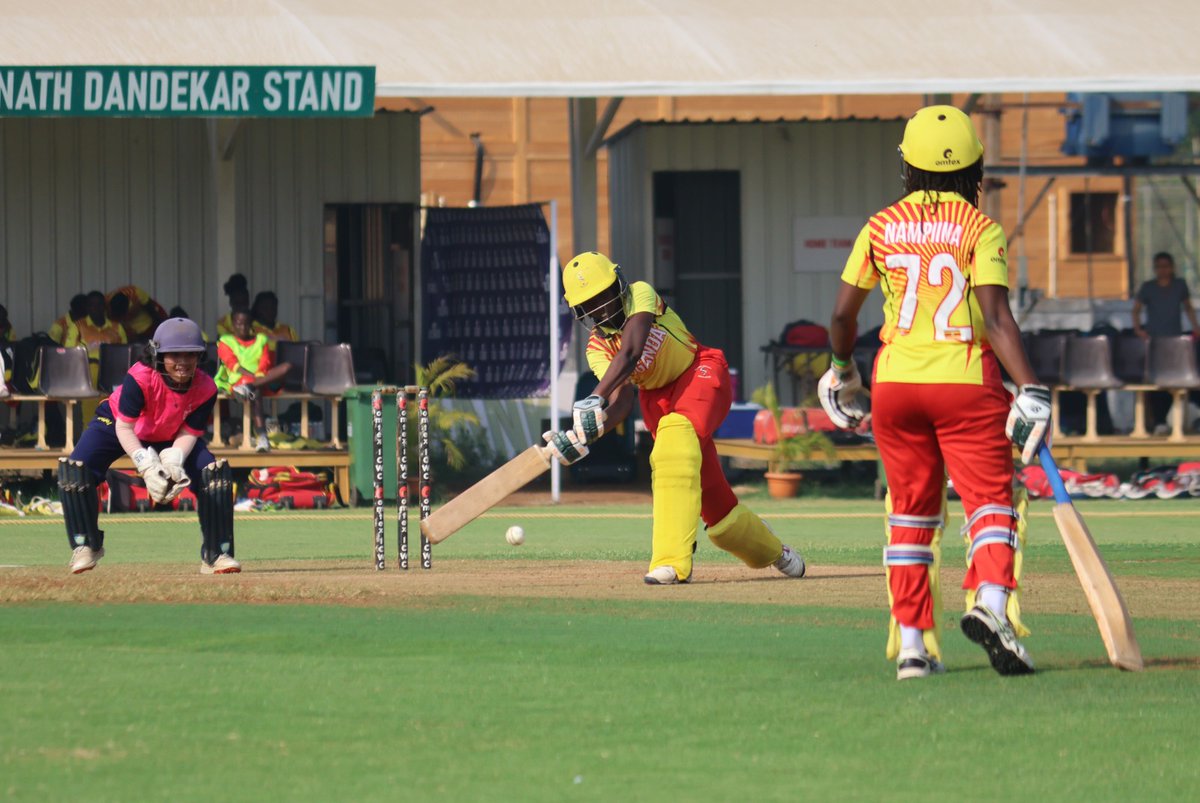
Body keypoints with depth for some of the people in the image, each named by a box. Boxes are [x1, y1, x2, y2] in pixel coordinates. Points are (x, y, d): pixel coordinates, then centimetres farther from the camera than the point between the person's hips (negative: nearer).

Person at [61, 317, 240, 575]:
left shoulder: (205, 389, -25)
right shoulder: (140, 379, -37)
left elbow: (188, 433, -20)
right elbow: (124, 428, -34)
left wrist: (174, 461, -41)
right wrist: (147, 465, -47)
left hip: (169, 438, 3)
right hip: (115, 425, -3)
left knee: (215, 472, -16)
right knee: (75, 469, -26)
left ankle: (217, 554, -6)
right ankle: (86, 547, -5)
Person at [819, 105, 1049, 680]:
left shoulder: (882, 228, 4)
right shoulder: (979, 229, -5)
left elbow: (843, 314, 7)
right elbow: (996, 317, -16)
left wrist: (841, 371, 25)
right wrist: (1030, 390, -18)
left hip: (895, 382, 3)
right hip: (966, 381, -3)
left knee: (911, 510, 13)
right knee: (989, 498, -2)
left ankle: (911, 643, 9)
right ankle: (990, 599, -30)